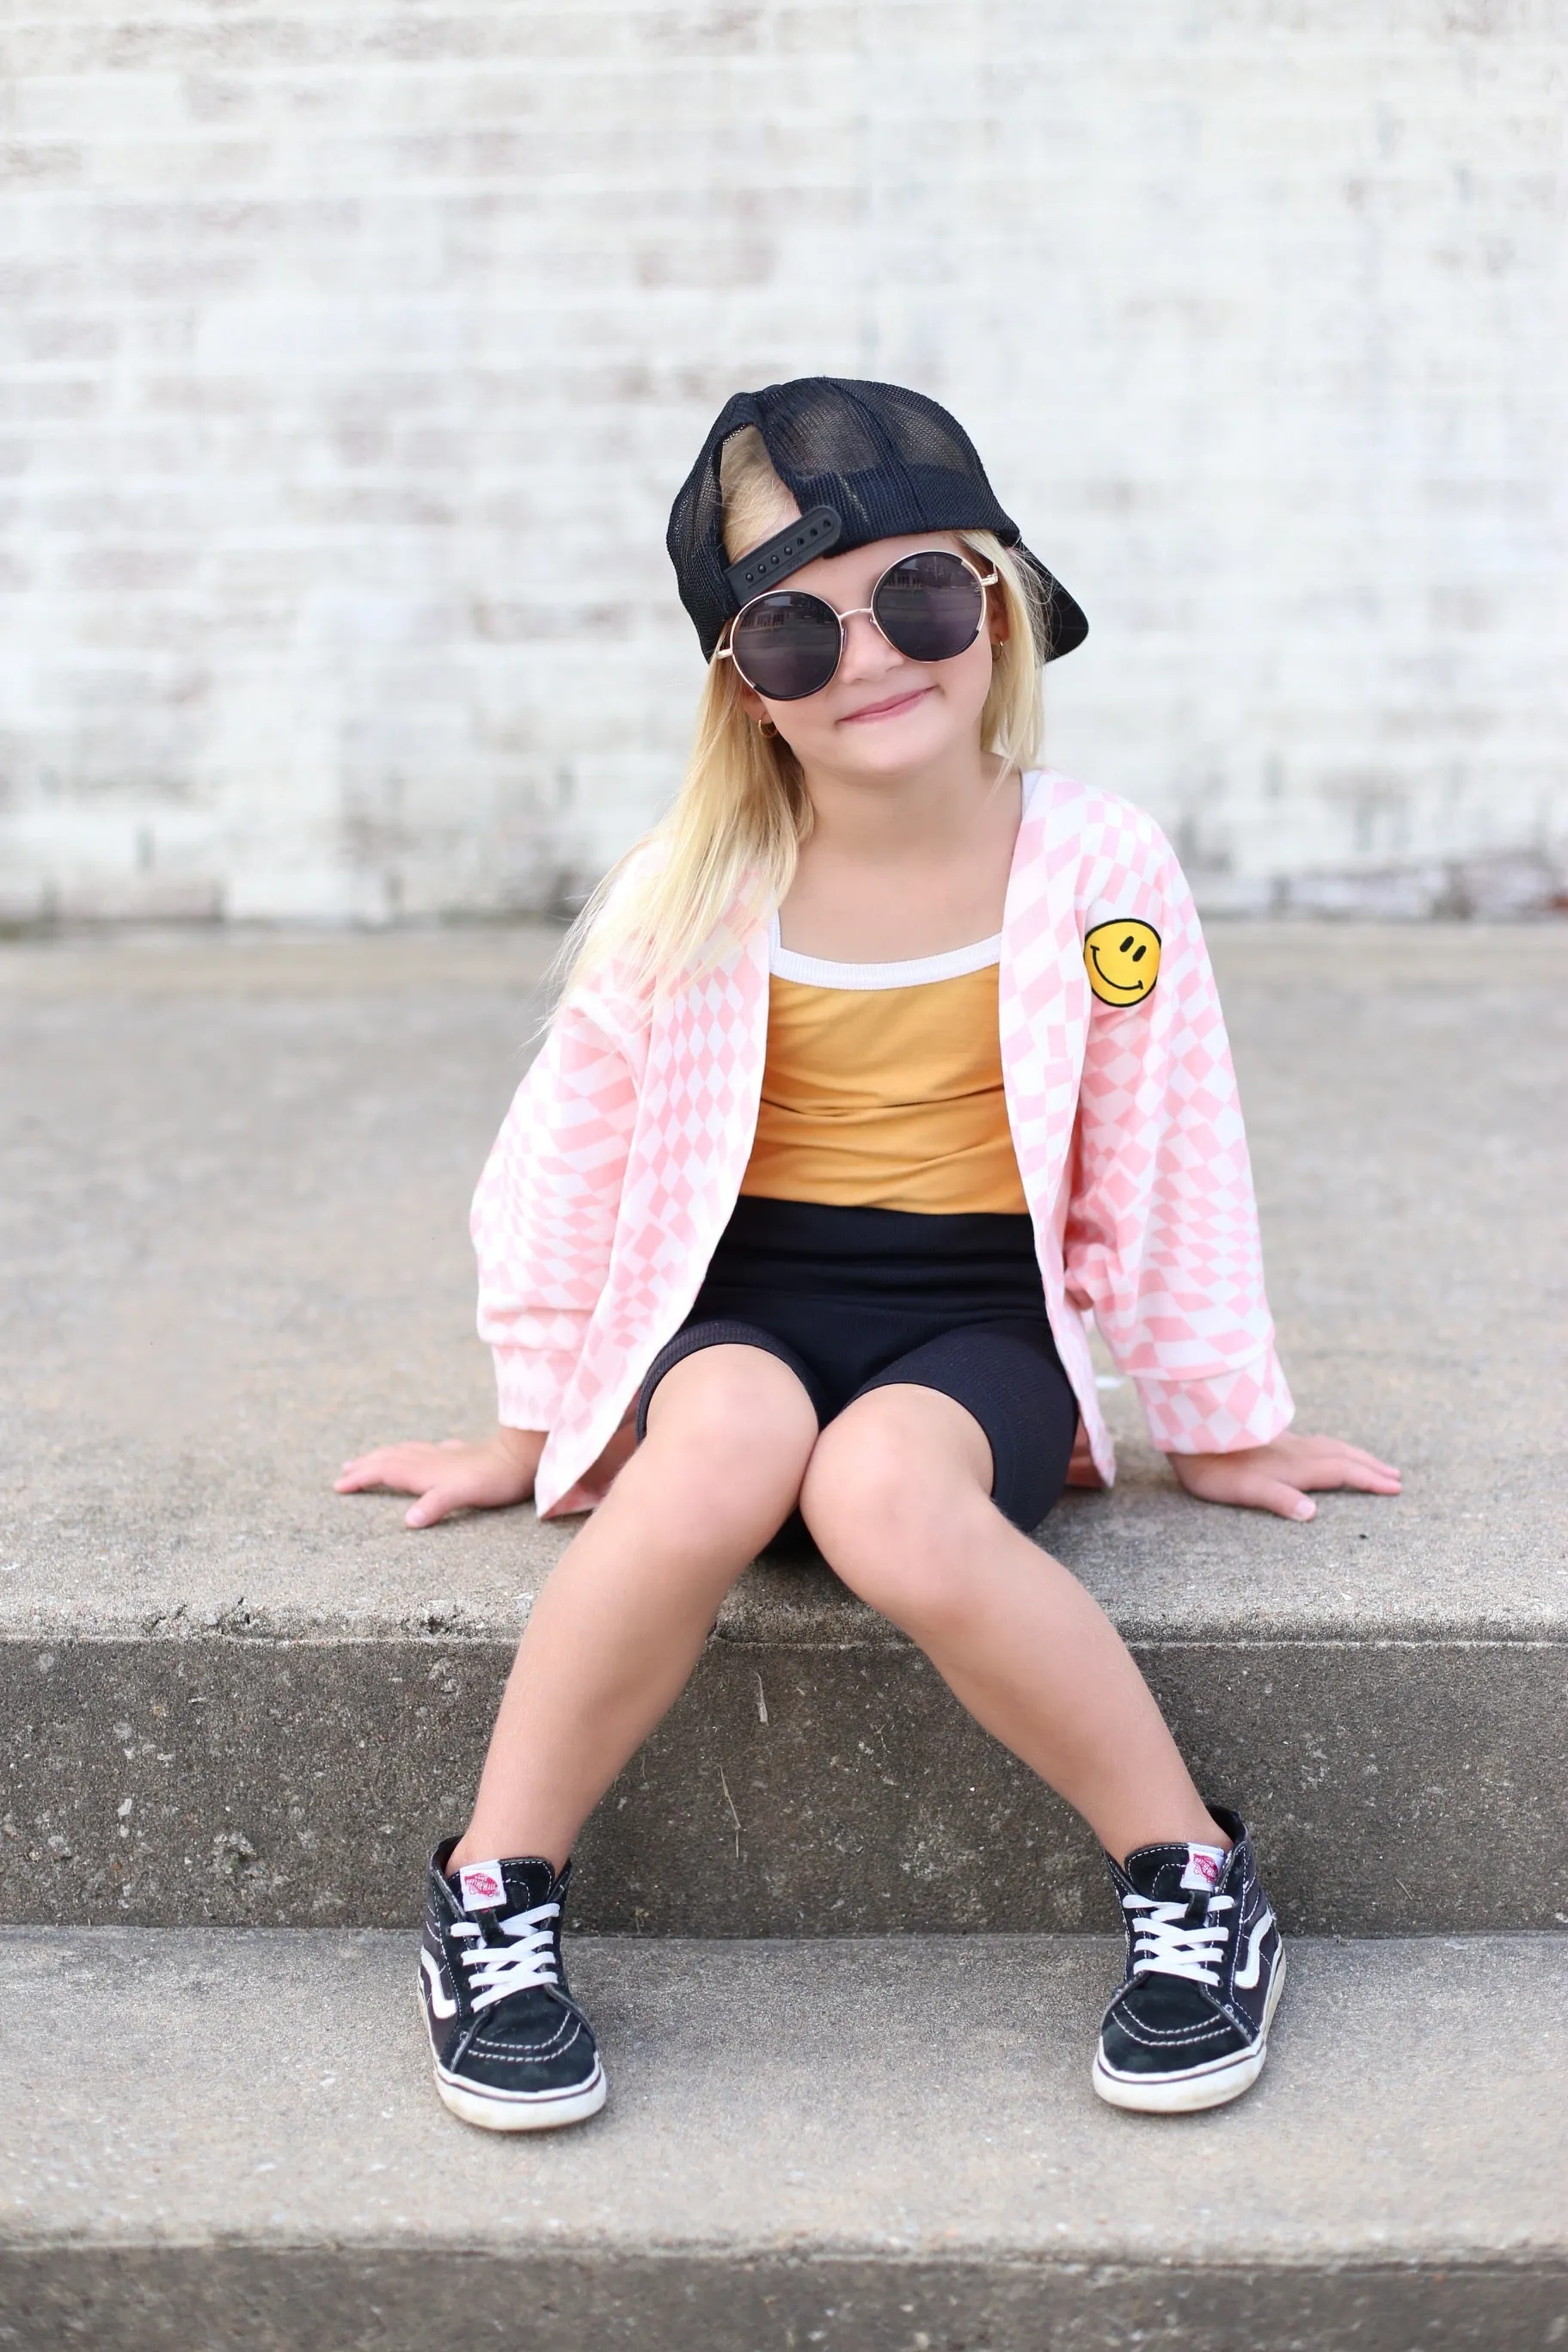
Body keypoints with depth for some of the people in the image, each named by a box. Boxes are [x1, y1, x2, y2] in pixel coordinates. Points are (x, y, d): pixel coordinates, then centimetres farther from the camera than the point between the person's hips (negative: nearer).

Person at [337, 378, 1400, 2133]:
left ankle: (1192, 1881, -16)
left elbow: (1166, 1164, 4)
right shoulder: (686, 894, -4)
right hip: (741, 1303, 1)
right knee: (733, 1437, -35)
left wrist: (1218, 1424, 12)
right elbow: (570, 1160, 7)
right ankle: (494, 1898, -18)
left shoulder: (1097, 870, -5)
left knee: (885, 1491, -35)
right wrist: (539, 1423, 13)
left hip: (985, 1320, -1)